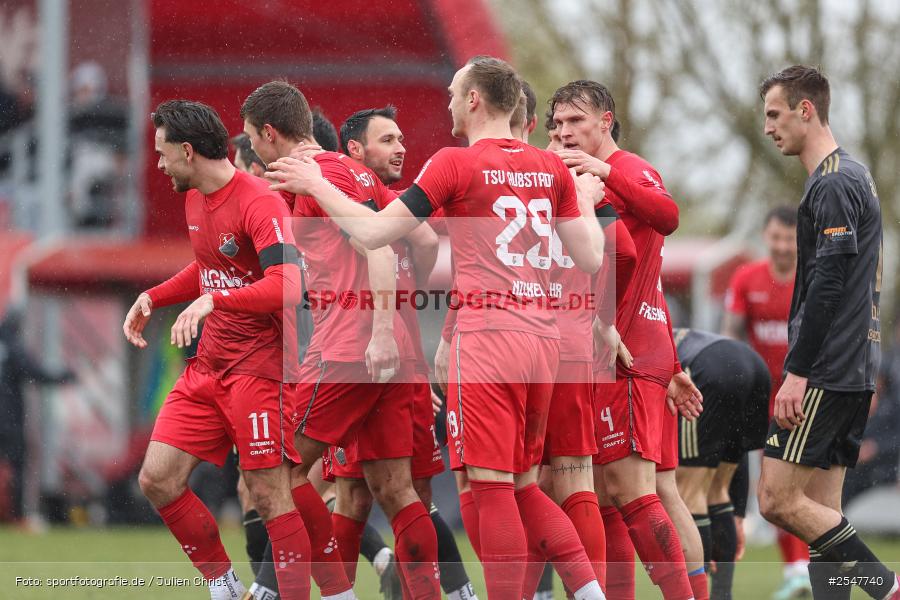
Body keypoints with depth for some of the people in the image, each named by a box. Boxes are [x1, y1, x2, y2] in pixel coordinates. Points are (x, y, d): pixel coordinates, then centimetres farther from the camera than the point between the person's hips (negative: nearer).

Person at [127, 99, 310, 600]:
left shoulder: (259, 203, -17)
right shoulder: (194, 199, 12)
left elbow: (288, 287, -30)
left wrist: (213, 301, -36)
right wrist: (153, 298, 19)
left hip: (261, 367, -9)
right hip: (209, 367, 9)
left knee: (270, 496, -9)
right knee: (157, 479, 4)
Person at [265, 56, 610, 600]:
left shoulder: (456, 164, -4)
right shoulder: (551, 168, 11)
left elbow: (374, 232, -5)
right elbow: (591, 259, 13)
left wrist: (315, 186, 9)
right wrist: (586, 202, 32)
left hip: (486, 338, -6)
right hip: (542, 339, 6)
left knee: (492, 486, -6)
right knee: (524, 486, 15)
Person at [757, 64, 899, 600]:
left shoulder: (833, 184, -12)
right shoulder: (854, 175, 20)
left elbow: (828, 282, -20)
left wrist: (797, 371, -20)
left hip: (827, 374, -10)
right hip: (856, 371, 10)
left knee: (779, 499, -11)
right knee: (820, 511, 6)